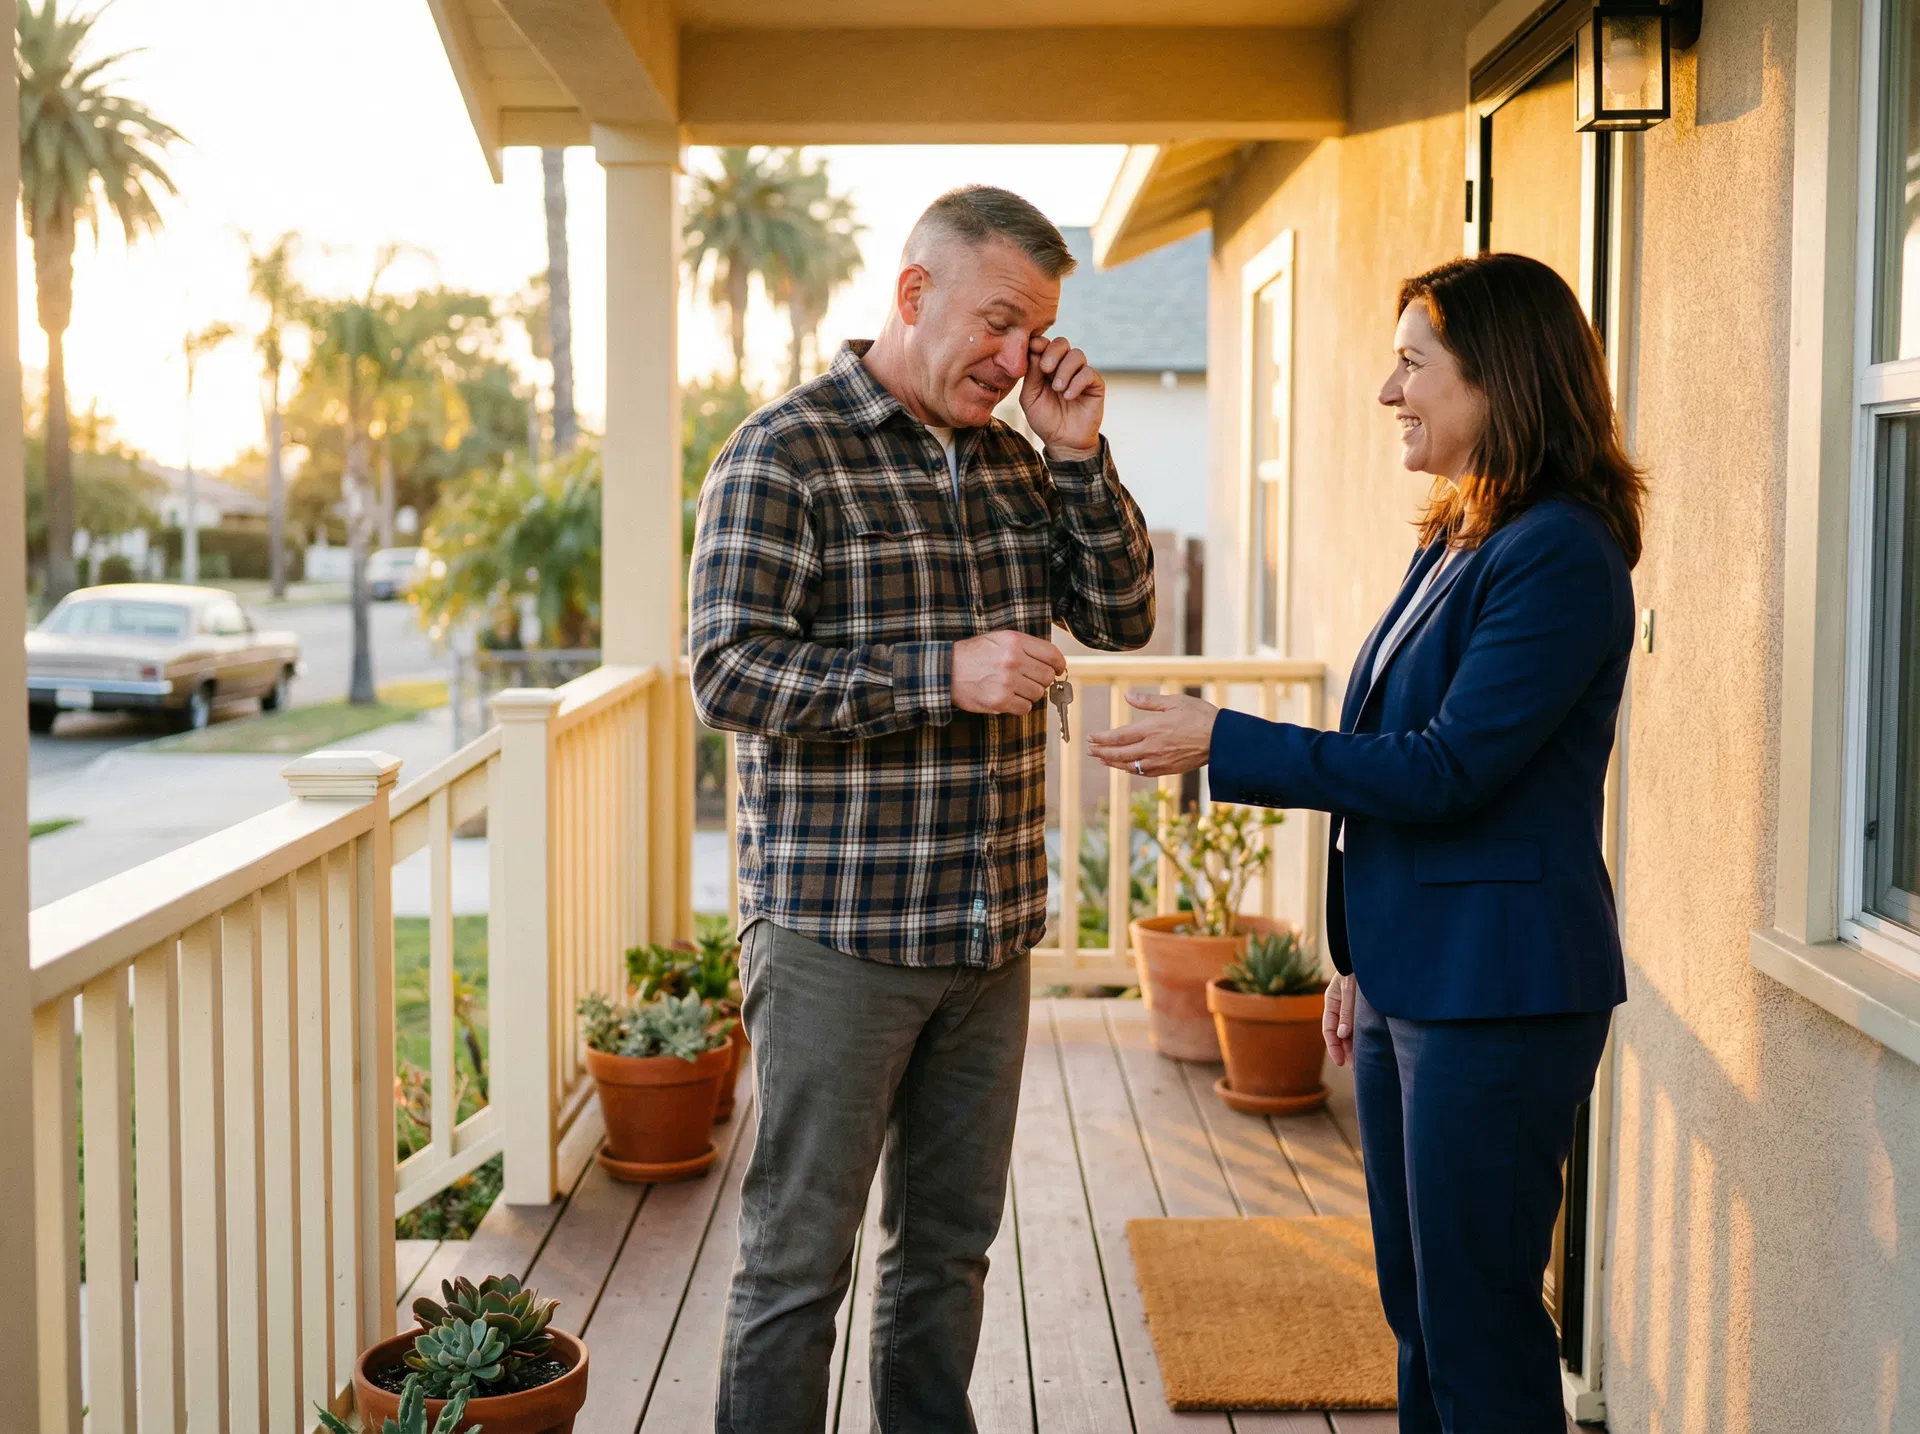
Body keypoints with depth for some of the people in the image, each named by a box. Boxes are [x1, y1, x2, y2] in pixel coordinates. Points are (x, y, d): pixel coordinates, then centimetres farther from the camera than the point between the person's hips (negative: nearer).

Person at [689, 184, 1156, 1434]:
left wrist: (1080, 457, -1)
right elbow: (730, 672, -17)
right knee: (799, 1258, 3)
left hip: (990, 931, 7)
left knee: (951, 1241, 17)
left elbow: (1123, 616, 11)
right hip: (836, 933, -6)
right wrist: (941, 674, -23)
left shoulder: (1011, 458, 11)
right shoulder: (785, 454, -9)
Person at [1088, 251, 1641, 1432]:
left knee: (1478, 1329, 0)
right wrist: (1362, 958, 20)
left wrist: (1224, 745, -17)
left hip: (1497, 994, -10)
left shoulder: (1560, 557, -16)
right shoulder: (1451, 546, 14)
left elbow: (1446, 768, -21)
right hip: (1412, 979, 10)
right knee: (1420, 1310, 17)